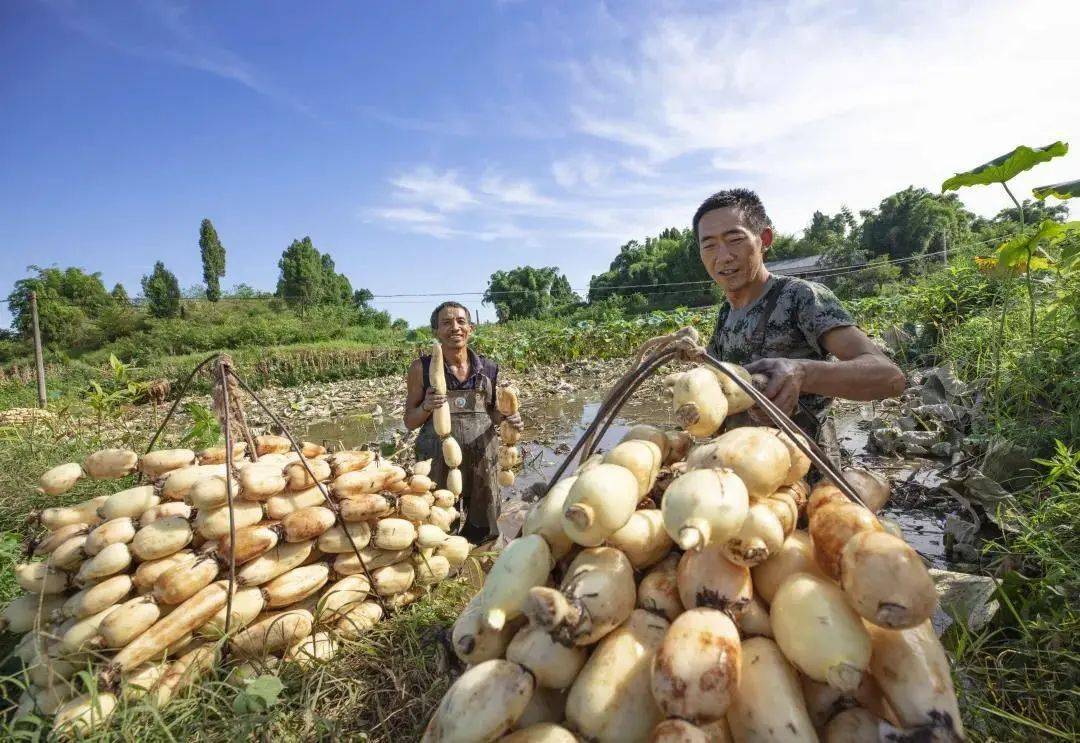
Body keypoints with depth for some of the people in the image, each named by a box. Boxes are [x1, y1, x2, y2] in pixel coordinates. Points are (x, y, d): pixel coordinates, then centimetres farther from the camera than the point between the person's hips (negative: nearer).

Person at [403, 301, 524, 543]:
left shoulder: (489, 369, 1)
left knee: (482, 532, 14)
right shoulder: (422, 368, -4)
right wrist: (426, 407, -18)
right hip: (438, 465, -2)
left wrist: (508, 419, -8)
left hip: (483, 462, 2)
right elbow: (409, 421, 3)